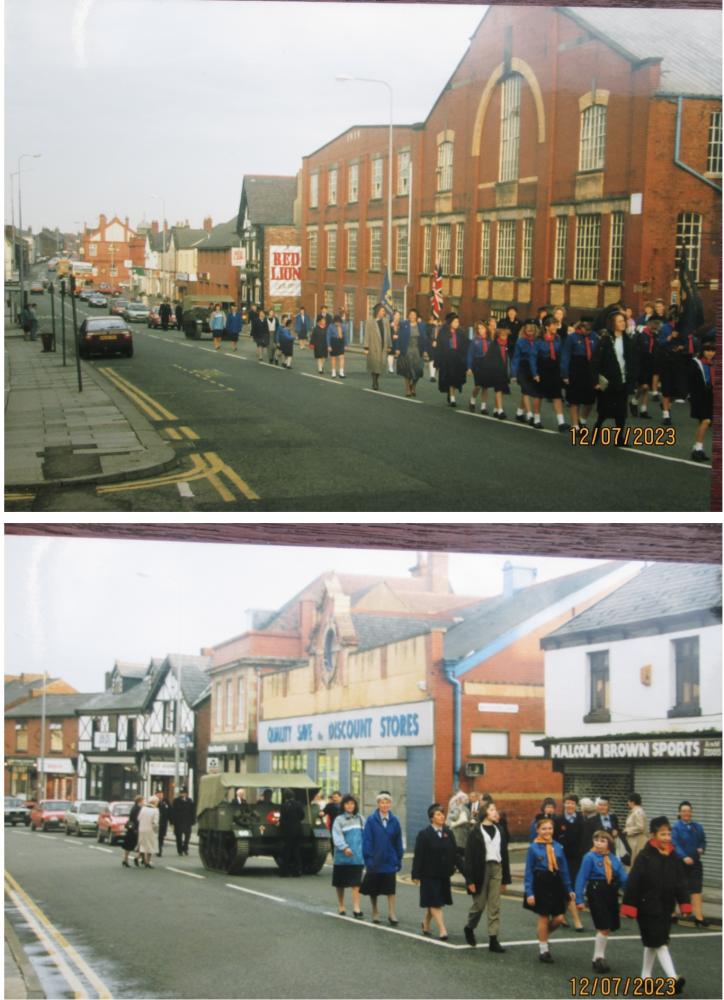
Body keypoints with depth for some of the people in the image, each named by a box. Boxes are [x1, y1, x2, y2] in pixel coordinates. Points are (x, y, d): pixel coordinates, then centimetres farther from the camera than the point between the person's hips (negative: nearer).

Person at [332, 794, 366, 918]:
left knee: (356, 883, -6)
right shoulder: (339, 820, -2)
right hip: (342, 856, -1)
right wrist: (344, 847, -25)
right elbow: (337, 836, -13)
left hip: (357, 856, 1)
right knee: (341, 883, 12)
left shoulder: (360, 819, 9)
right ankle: (341, 906, 28)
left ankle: (356, 908, -9)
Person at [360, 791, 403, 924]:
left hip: (389, 861, 1)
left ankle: (392, 914, 3)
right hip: (375, 861, -1)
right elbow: (366, 840, -8)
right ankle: (375, 913, 25)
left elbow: (398, 842, 5)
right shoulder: (371, 820, -7)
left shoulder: (394, 821, 0)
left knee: (391, 889, -2)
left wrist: (399, 859, 4)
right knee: (374, 890, 10)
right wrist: (368, 858, -13)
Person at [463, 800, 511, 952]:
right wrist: (470, 880, -11)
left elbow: (504, 854, 13)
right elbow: (469, 856, -7)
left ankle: (493, 940, 2)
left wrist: (505, 878, 10)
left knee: (495, 906, 1)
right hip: (481, 869, -4)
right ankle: (469, 928, 31)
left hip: (496, 869, 4)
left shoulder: (500, 830, 11)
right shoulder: (476, 831, -4)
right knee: (479, 903, 4)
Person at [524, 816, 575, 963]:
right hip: (541, 884, -4)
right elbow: (529, 871, -5)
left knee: (559, 918, 2)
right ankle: (543, 949, 20)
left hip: (556, 884, 4)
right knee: (543, 918, 5)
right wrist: (529, 893, -10)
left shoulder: (558, 847, 2)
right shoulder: (533, 848, -7)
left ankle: (543, 935, 32)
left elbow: (564, 869, 8)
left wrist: (569, 889, 9)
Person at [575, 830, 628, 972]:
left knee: (608, 928, 12)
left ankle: (599, 956, 27)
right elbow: (581, 878, -10)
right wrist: (579, 899, -14)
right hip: (596, 893, -5)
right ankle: (598, 957, 10)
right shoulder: (589, 857, -9)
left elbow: (623, 877, 3)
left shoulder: (613, 859, 4)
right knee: (603, 927, -6)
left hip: (611, 894, 5)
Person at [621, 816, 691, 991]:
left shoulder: (673, 857, 2)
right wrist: (629, 906, -16)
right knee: (660, 942, -9)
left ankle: (645, 976, 27)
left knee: (652, 942, 16)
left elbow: (681, 882, 8)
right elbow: (633, 882, -15)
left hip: (665, 907, 6)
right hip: (648, 906, -6)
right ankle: (673, 978, -14)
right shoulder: (645, 856, -16)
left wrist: (684, 903, 2)